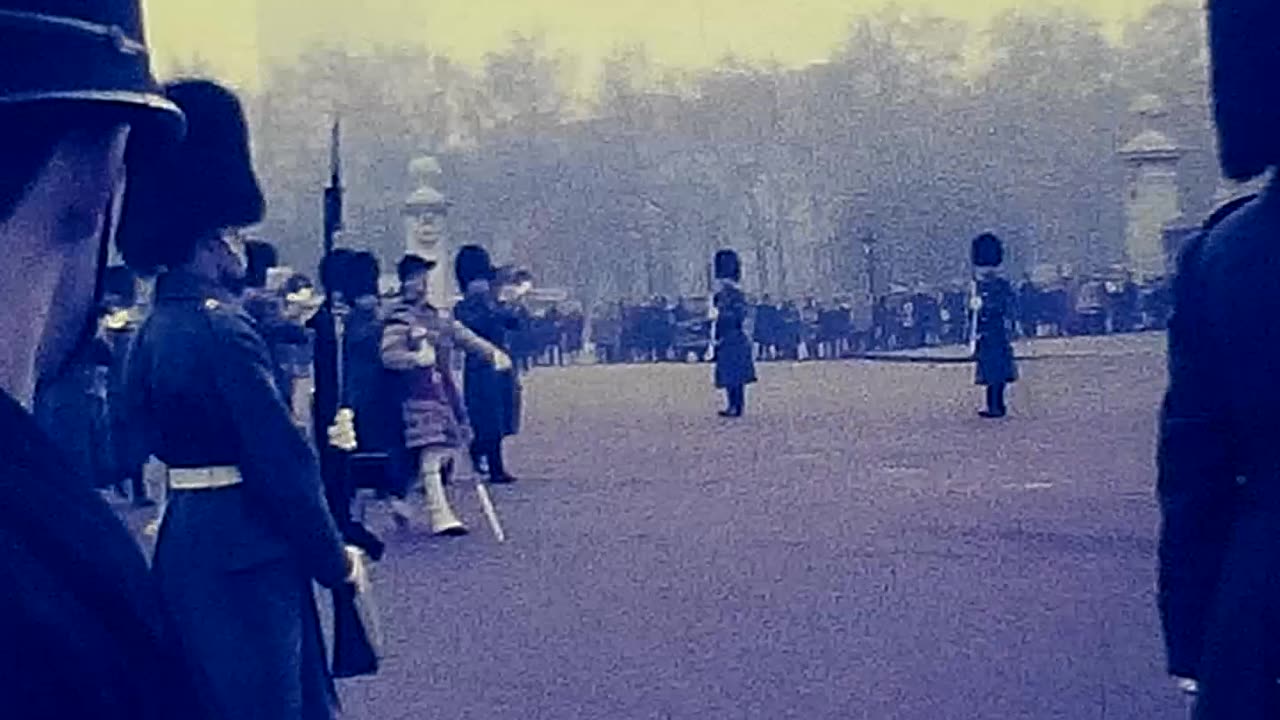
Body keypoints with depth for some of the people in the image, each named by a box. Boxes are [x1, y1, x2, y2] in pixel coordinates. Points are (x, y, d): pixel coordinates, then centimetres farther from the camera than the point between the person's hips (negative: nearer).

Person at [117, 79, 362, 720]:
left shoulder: (157, 326, 10)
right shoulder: (222, 328, -20)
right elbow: (282, 459, -21)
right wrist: (334, 558, -10)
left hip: (188, 539, 10)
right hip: (245, 556, -9)